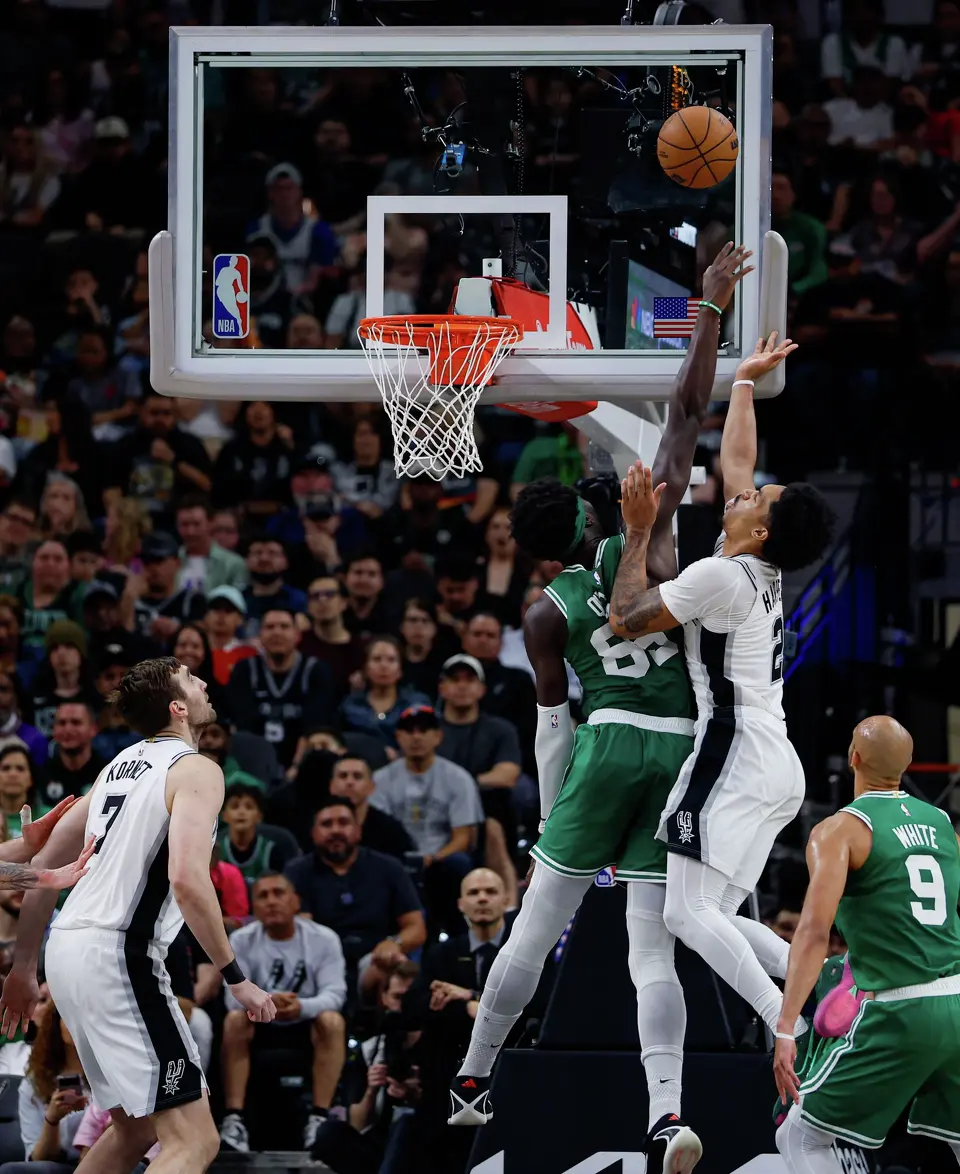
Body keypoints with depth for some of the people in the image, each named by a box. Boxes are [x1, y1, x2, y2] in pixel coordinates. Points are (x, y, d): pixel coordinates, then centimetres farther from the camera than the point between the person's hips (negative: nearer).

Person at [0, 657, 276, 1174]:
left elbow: (43, 866, 21)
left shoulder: (122, 764, 19)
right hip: (118, 956, -9)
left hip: (66, 949, 9)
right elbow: (187, 879, -21)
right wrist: (236, 978, -14)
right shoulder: (196, 771, -6)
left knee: (135, 1127, 23)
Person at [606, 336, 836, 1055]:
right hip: (776, 765, 10)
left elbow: (626, 620, -5)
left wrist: (640, 533, 2)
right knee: (714, 917, 10)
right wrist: (744, 382, 38)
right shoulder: (764, 571, 14)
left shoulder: (721, 575, -11)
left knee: (690, 913, -17)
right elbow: (736, 462, 29)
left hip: (736, 758, -10)